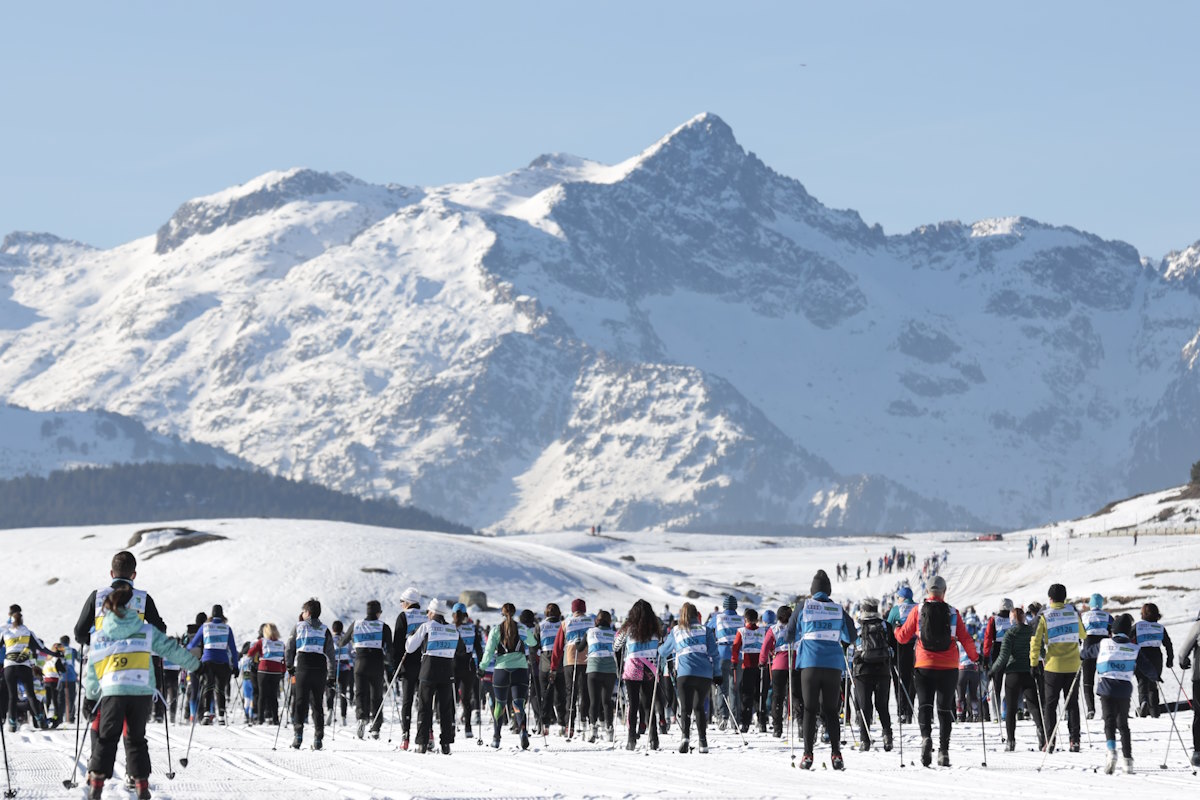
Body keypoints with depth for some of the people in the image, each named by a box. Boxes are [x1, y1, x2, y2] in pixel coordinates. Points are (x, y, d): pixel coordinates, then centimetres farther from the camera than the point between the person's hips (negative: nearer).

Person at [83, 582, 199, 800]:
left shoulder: (98, 636, 12)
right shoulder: (146, 631, 9)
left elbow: (91, 671, 15)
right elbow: (171, 648, 14)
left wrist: (91, 697, 29)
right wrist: (193, 663, 30)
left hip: (112, 692, 0)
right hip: (142, 692, 0)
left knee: (106, 738, 7)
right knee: (136, 739, 12)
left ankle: (96, 782, -3)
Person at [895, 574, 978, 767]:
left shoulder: (918, 610, -1)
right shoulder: (952, 612, 0)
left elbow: (903, 636, 3)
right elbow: (966, 639, 1)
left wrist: (896, 630, 27)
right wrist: (974, 657, 19)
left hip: (925, 665, 0)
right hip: (948, 666, 0)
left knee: (924, 704, 3)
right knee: (945, 707, 7)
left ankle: (926, 736, -23)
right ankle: (944, 750, 1)